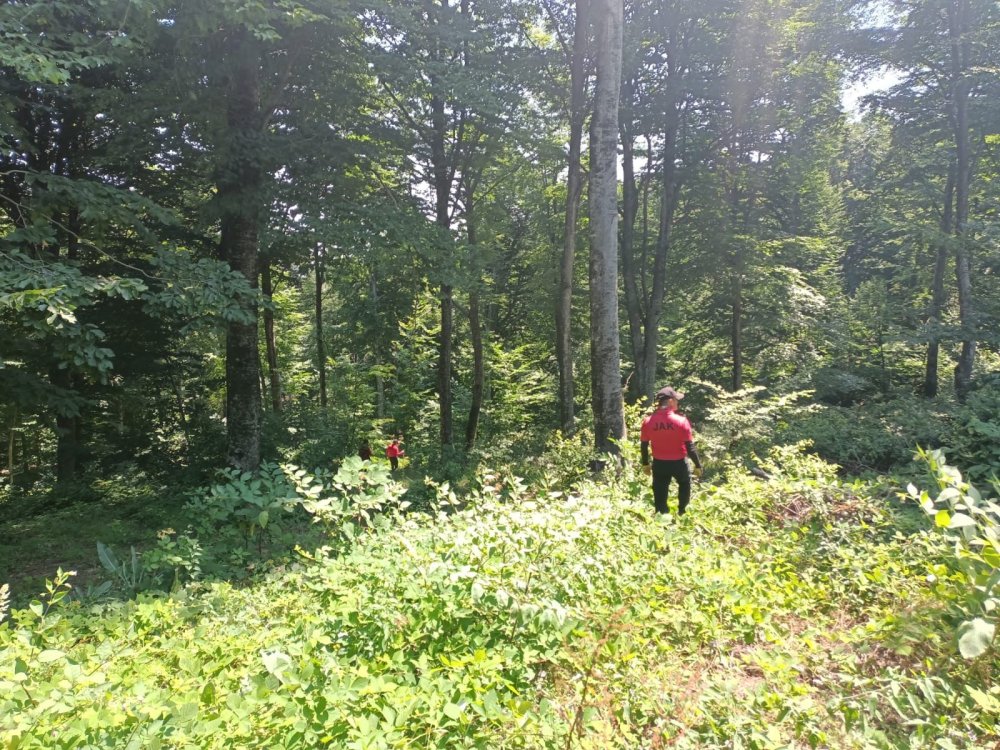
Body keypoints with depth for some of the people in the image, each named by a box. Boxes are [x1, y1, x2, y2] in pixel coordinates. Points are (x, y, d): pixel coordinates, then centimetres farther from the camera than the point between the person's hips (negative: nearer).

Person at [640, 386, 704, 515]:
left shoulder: (648, 422, -9)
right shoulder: (681, 421, -17)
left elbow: (644, 446, -1)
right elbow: (689, 446, -13)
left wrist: (645, 464, 13)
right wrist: (698, 465, -1)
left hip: (659, 463, 1)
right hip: (678, 462, -1)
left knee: (660, 496, 12)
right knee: (685, 485, 28)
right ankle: (682, 512, 32)